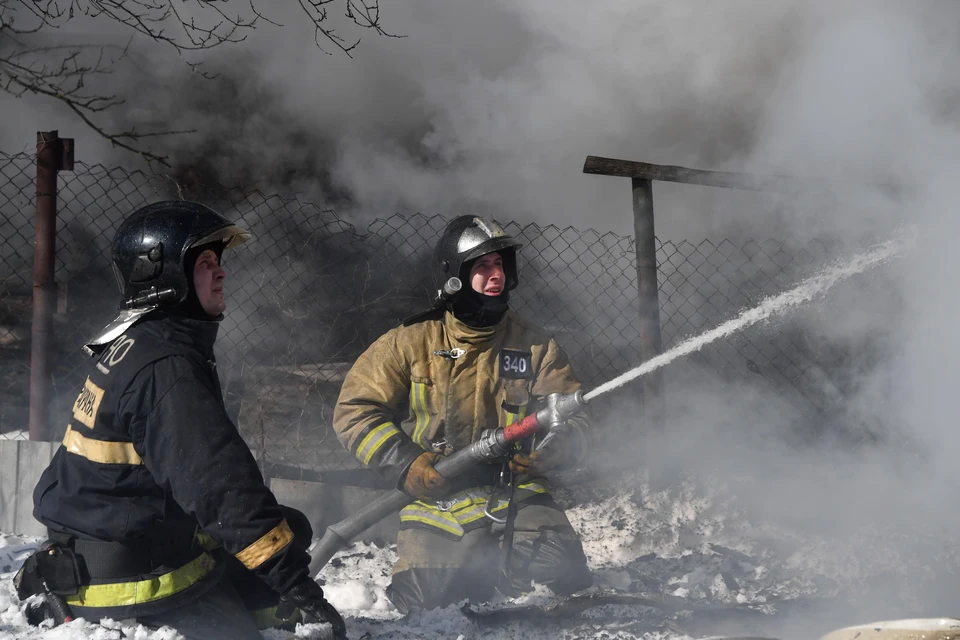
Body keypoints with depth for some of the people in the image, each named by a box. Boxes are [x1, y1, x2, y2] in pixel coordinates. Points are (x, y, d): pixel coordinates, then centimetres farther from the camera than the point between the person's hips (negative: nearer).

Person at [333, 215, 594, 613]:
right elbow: (354, 411, 1)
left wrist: (548, 446, -17)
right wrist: (408, 465, -12)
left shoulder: (533, 346, 10)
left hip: (517, 495, 1)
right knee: (425, 605, -16)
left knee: (566, 581, -21)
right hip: (437, 508, -1)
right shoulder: (410, 344, 3)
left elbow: (572, 420, 8)